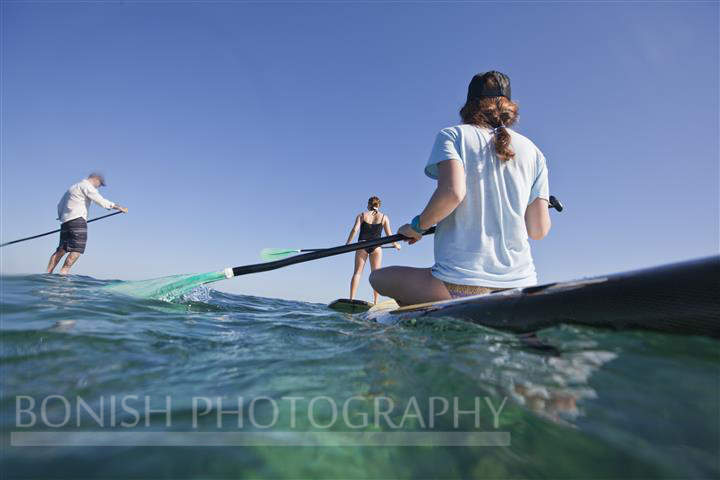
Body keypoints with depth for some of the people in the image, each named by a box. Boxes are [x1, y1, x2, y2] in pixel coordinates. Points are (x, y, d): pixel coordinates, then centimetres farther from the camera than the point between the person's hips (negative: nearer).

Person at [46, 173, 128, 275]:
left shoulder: (73, 187, 28)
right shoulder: (86, 185, 0)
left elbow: (60, 205, 27)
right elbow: (101, 201, -12)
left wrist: (62, 218, 29)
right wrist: (119, 207, -11)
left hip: (65, 221, 9)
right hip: (77, 220, -9)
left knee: (61, 250, 9)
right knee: (78, 249, -11)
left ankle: (48, 274, 6)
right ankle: (63, 272, -17)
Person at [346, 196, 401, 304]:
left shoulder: (362, 215, 9)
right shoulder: (384, 217, 9)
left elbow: (355, 229, -3)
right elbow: (389, 234, 6)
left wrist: (347, 244, -4)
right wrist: (395, 244, 23)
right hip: (376, 246, 0)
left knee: (357, 272, 1)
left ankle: (351, 299, -9)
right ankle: (375, 302, 0)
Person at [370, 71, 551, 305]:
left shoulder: (452, 135, 2)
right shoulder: (533, 152, 12)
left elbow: (452, 192, -18)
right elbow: (539, 231, 6)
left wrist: (417, 226, -2)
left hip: (460, 284, -5)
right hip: (519, 285, 5)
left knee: (377, 277, 15)